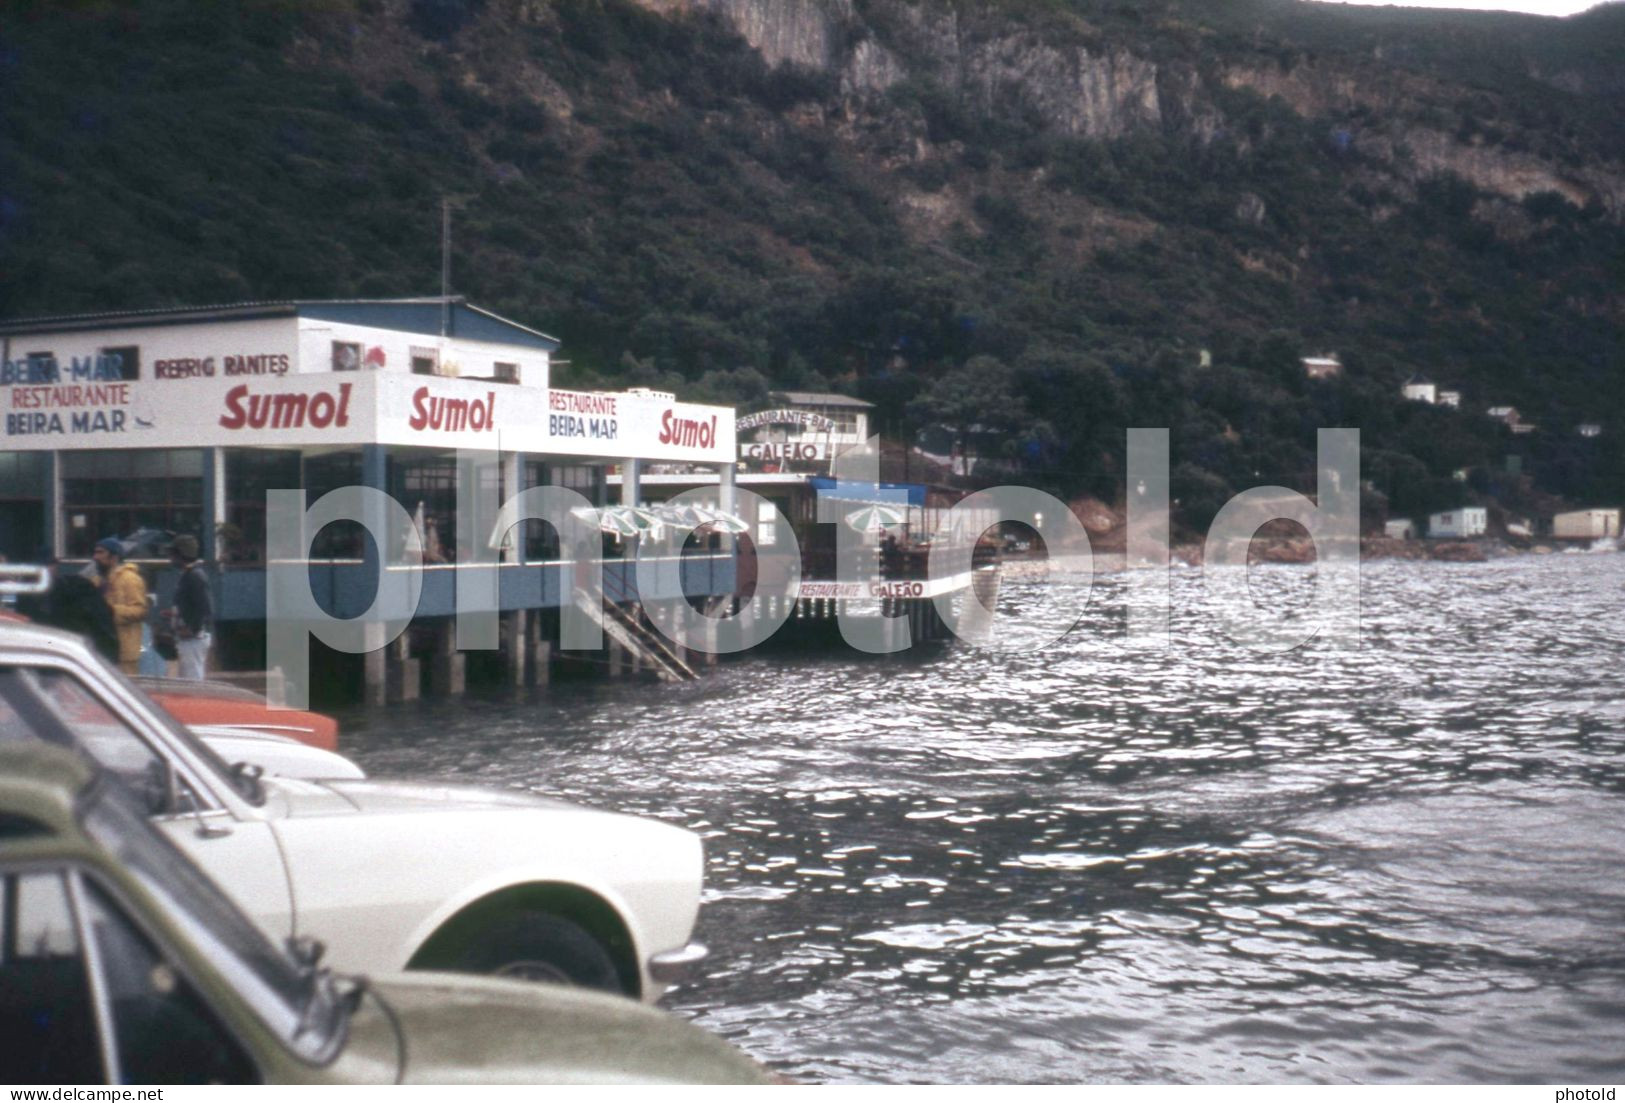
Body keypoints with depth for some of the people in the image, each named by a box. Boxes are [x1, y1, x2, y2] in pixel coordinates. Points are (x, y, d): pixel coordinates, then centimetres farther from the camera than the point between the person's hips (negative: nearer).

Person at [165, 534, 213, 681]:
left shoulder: (195, 576, -16)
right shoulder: (187, 575, 16)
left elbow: (205, 608, -23)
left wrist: (192, 629, -22)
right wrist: (176, 613, 16)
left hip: (195, 636, -11)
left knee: (192, 681, -10)